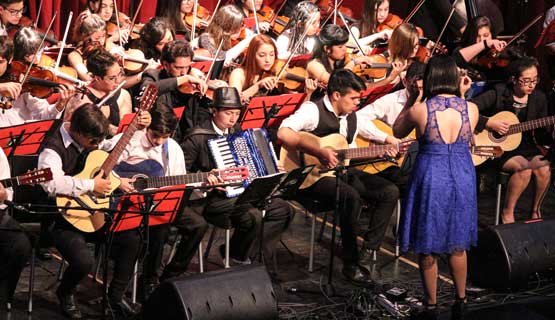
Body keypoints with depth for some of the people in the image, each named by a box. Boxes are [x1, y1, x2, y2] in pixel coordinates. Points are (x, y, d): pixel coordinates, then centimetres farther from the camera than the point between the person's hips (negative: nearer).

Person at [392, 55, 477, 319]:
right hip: (462, 178, 3)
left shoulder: (419, 110, -14)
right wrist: (461, 95, 12)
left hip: (430, 178, -3)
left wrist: (411, 99, 9)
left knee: (427, 247, 11)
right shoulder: (471, 109, -7)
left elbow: (397, 132, 6)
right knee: (458, 244, 20)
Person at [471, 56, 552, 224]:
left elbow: (541, 135, 7)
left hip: (525, 146, 5)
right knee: (525, 168, -32)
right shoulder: (498, 94, -10)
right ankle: (507, 213, -12)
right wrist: (489, 123, -22)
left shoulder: (539, 98, 4)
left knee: (544, 169, -24)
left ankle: (535, 211, 1)